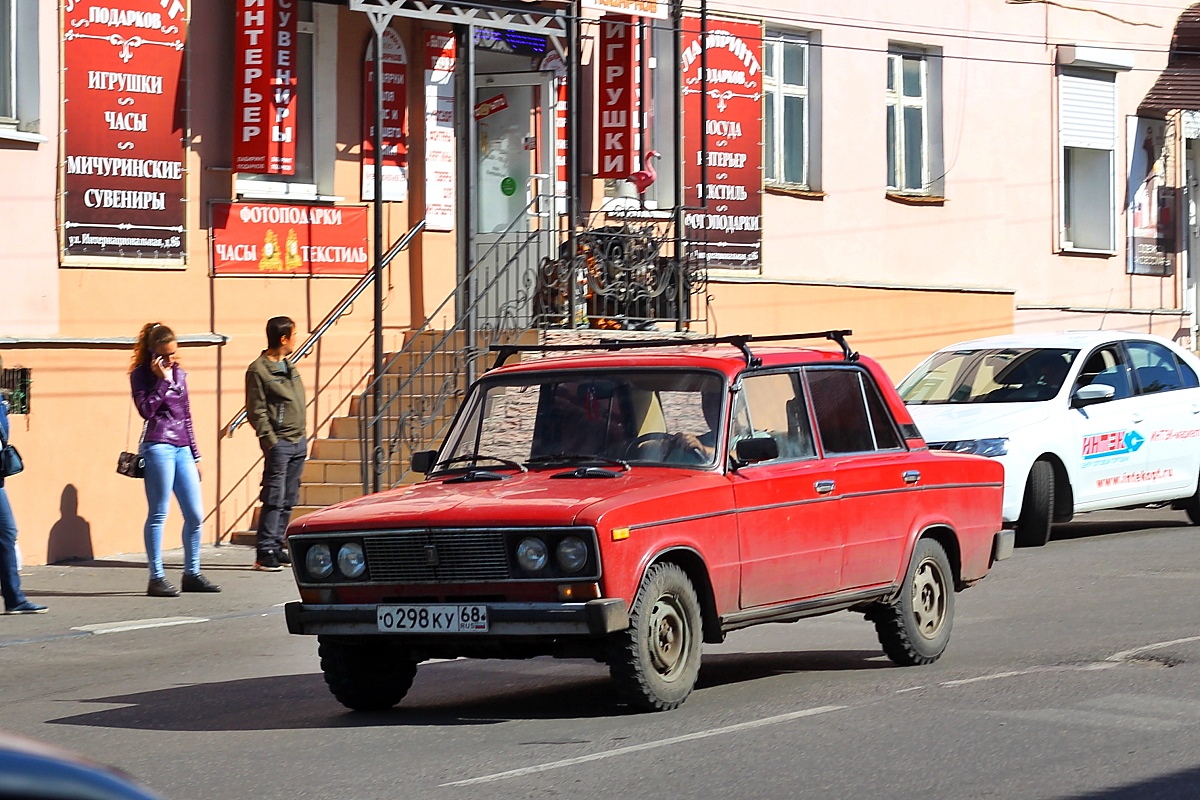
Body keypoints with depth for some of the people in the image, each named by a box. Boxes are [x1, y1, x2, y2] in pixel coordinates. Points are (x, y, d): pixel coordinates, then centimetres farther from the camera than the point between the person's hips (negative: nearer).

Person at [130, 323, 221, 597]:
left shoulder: (179, 373, 17)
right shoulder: (141, 375, -1)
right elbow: (146, 410, -16)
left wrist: (195, 455, 21)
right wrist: (163, 380, -14)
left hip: (182, 449, 7)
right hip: (158, 447, -7)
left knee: (195, 515, 6)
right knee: (158, 514, -4)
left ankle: (192, 574, 17)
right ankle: (156, 578, 0)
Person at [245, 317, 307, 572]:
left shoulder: (290, 367, 17)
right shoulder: (258, 370, -8)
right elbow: (256, 411, -10)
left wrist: (304, 436, 17)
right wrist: (270, 440, -15)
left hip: (298, 442, 8)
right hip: (279, 443, -8)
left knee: (289, 499, 9)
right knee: (274, 498, -10)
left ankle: (276, 546, 14)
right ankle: (265, 552, -10)